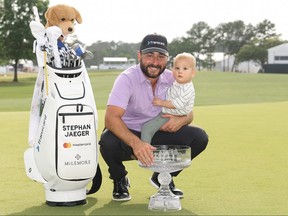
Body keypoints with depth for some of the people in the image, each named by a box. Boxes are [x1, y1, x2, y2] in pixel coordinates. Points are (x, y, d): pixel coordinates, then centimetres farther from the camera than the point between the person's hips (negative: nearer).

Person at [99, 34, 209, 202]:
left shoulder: (172, 79, -6)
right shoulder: (127, 79, -22)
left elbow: (189, 113, 2)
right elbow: (111, 117, -35)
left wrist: (181, 119, -26)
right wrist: (135, 143, -52)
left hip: (159, 134, 4)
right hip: (128, 134, -4)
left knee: (199, 137, -13)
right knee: (108, 142, -37)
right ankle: (120, 180, -1)